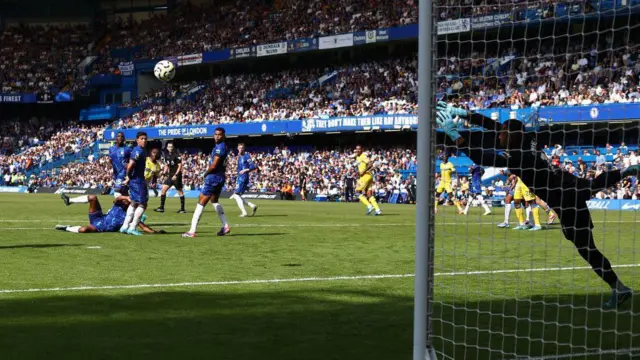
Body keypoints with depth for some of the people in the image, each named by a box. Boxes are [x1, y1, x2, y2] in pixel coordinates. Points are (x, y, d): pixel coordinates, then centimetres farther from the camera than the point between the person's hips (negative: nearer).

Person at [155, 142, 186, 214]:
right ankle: (161, 207, 3)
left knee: (180, 192, -1)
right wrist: (164, 172, 1)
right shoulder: (166, 155, 8)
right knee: (163, 189, -1)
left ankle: (182, 209, 6)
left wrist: (176, 175, -19)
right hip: (170, 176, 7)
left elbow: (180, 166, -12)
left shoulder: (177, 154, -11)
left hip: (177, 176, -7)